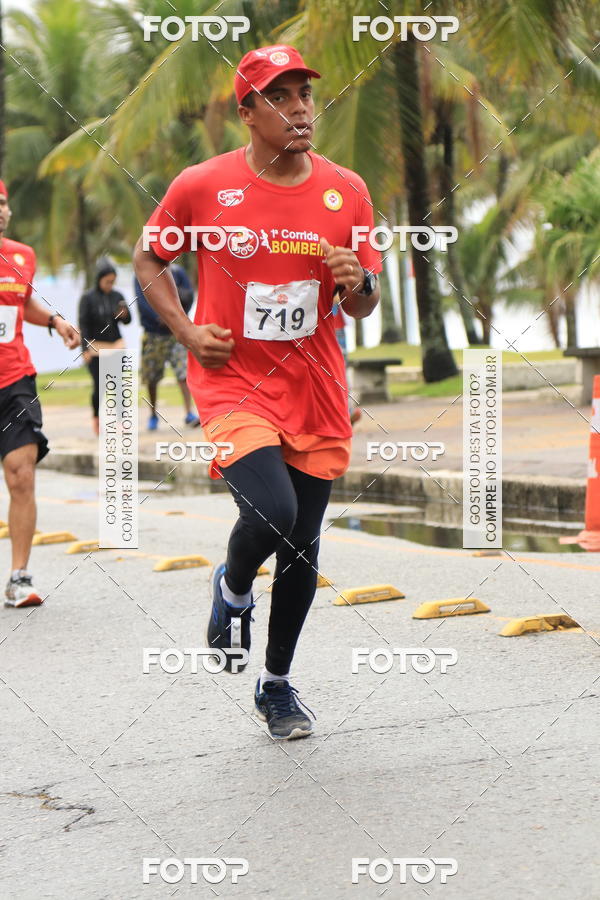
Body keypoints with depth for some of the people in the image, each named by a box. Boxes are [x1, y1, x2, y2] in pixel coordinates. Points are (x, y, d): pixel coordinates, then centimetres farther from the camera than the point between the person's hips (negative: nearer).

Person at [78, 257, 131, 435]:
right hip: (95, 347, -3)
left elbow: (127, 321, 8)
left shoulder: (117, 296, 6)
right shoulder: (88, 298, -4)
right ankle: (96, 417, 19)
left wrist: (124, 314, -16)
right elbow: (83, 324, -6)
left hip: (116, 346, 3)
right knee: (100, 386, -6)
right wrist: (86, 349, -12)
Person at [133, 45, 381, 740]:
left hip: (315, 389, 4)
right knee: (272, 512, -25)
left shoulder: (346, 191, 2)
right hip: (233, 381, -4)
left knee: (303, 545, 9)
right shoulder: (201, 186, -6)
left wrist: (359, 283, -14)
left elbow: (365, 305, 10)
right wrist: (185, 329, -4)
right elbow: (148, 257, 10)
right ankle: (232, 587, 12)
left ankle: (277, 684, 30)